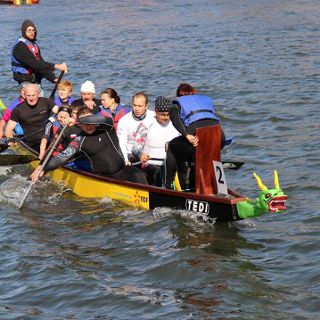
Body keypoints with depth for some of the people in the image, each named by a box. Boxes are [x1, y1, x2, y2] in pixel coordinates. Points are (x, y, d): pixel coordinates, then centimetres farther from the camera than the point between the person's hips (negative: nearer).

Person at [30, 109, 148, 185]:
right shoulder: (80, 141, 4)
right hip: (102, 177, 2)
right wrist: (43, 168, -12)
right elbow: (63, 156, -2)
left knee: (138, 174, -30)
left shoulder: (107, 129, 1)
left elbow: (105, 119, -23)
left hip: (121, 171, -2)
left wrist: (84, 118, -22)